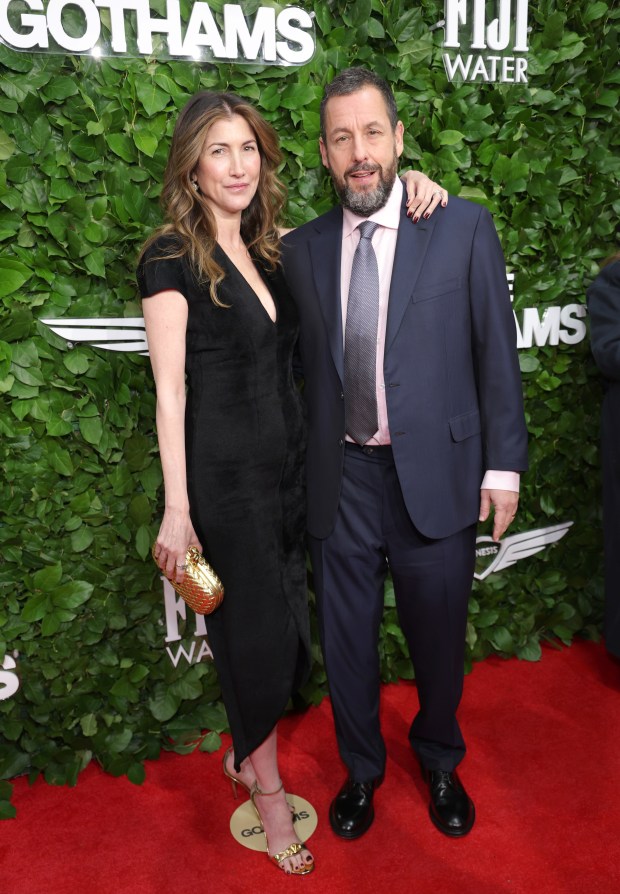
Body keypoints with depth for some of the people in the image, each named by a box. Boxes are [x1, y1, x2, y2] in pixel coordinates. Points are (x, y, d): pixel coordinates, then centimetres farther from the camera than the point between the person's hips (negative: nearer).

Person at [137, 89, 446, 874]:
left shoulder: (270, 249, 9)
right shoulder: (171, 257, -9)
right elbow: (169, 389, -13)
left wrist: (409, 184, 0)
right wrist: (177, 510, -15)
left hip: (286, 465, 6)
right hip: (223, 475, -6)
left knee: (280, 628, 14)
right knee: (256, 630, 6)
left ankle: (242, 754, 40)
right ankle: (267, 788, 32)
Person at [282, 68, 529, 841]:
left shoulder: (464, 228, -2)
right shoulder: (302, 248, 5)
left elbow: (496, 353, -1)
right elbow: (308, 363, 8)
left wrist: (502, 465, -3)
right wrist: (305, 470, 6)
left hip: (435, 475, -1)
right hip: (341, 480, 2)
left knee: (438, 639, 15)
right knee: (345, 641, 15)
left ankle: (440, 763, 46)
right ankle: (361, 770, 43)